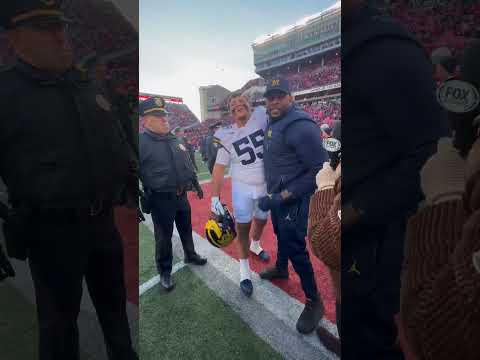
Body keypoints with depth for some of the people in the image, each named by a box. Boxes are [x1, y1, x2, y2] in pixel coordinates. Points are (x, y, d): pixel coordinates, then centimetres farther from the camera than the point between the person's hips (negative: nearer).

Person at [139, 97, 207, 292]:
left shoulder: (175, 140, 7)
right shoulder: (142, 142, -15)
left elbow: (188, 165, 18)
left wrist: (196, 184, 21)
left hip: (182, 195, 6)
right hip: (161, 200, -6)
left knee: (186, 229, 23)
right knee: (164, 237, 8)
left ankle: (190, 255, 47)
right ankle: (165, 271, 29)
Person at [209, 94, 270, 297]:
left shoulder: (262, 117, -8)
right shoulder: (226, 136, -8)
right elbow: (219, 168, -8)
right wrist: (215, 198, -13)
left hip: (267, 186, 2)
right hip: (243, 189, -2)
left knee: (261, 221, 22)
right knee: (243, 227, 5)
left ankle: (255, 246, 54)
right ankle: (244, 268, 26)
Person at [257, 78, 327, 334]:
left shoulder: (301, 127, -24)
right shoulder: (272, 123, 4)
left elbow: (319, 170, -28)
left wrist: (281, 197, -28)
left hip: (293, 200, -9)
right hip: (276, 195, 9)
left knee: (295, 248, 1)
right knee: (281, 234, 27)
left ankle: (314, 302, 22)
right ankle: (281, 269, 55)